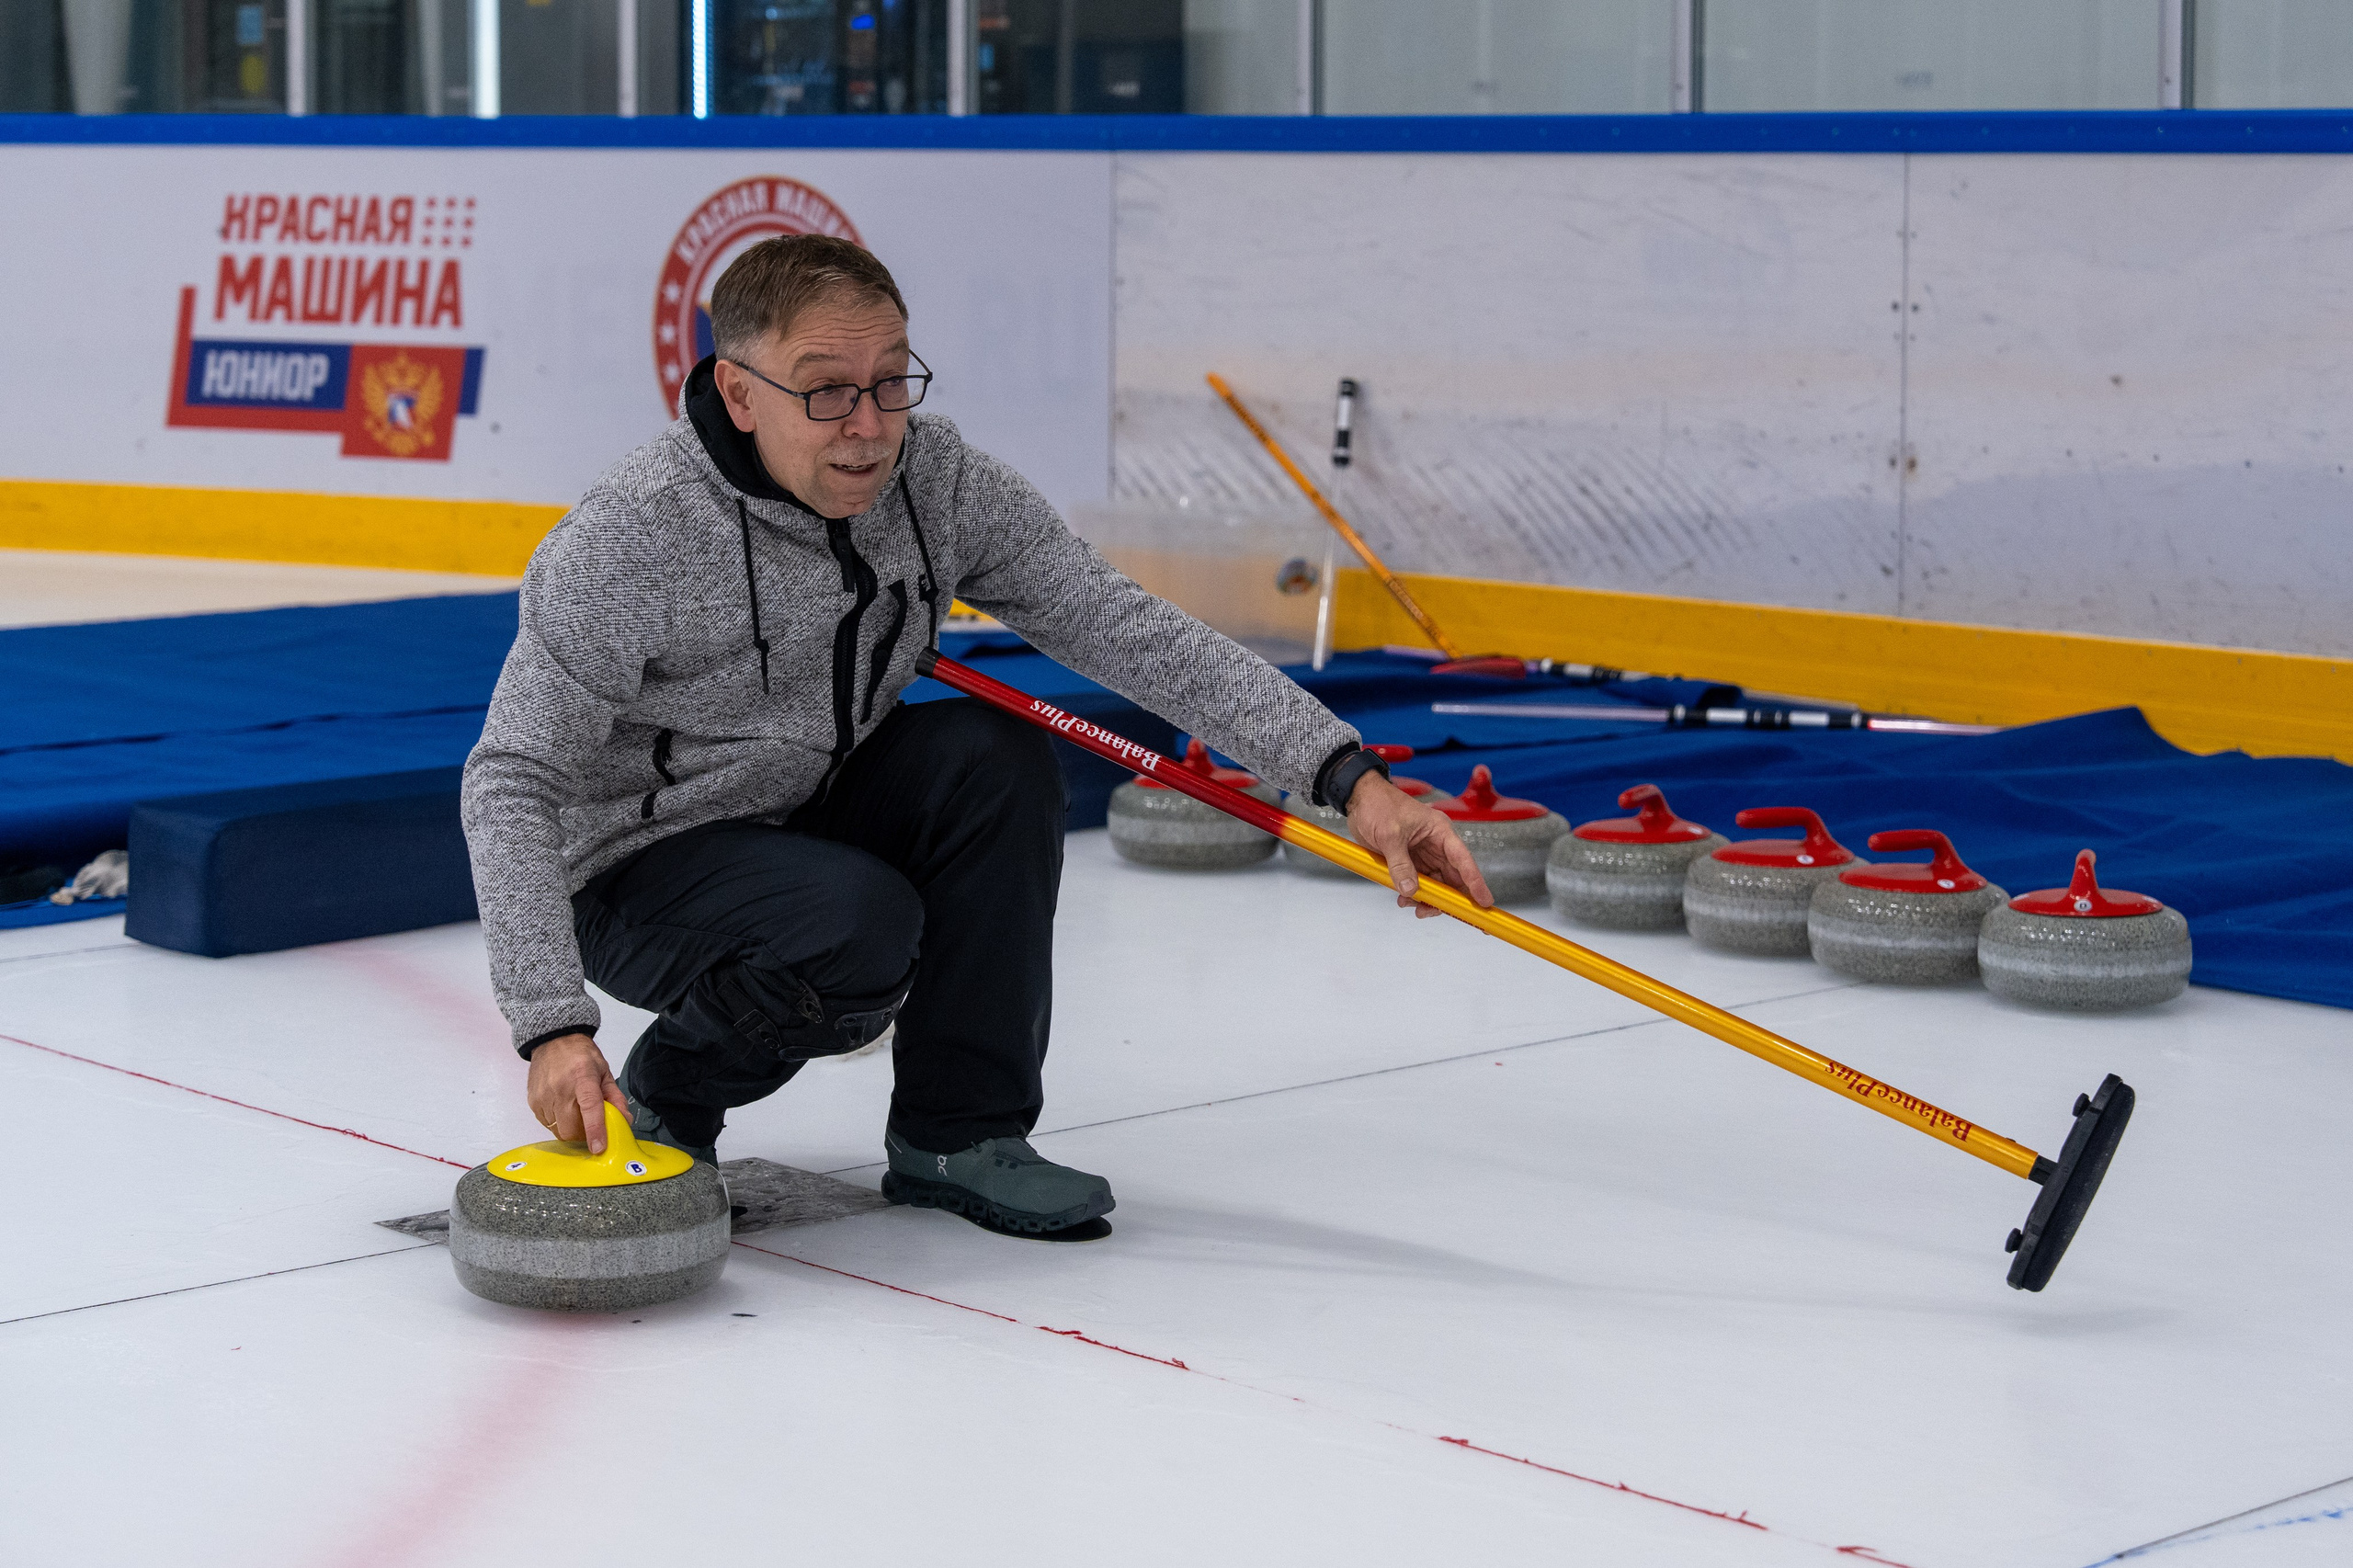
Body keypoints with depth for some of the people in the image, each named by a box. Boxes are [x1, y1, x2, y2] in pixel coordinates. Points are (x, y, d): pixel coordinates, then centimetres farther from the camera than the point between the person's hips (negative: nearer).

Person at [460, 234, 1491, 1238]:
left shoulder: (935, 479, -12)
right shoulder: (632, 536, -27)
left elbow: (1127, 631, -14)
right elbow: (511, 787, -25)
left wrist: (1349, 777, -23)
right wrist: (554, 1027, -36)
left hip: (814, 813, 6)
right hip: (641, 873, -5)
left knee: (994, 755, -21)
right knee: (861, 927, -33)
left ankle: (959, 1134, -8)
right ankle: (664, 1093, -1)